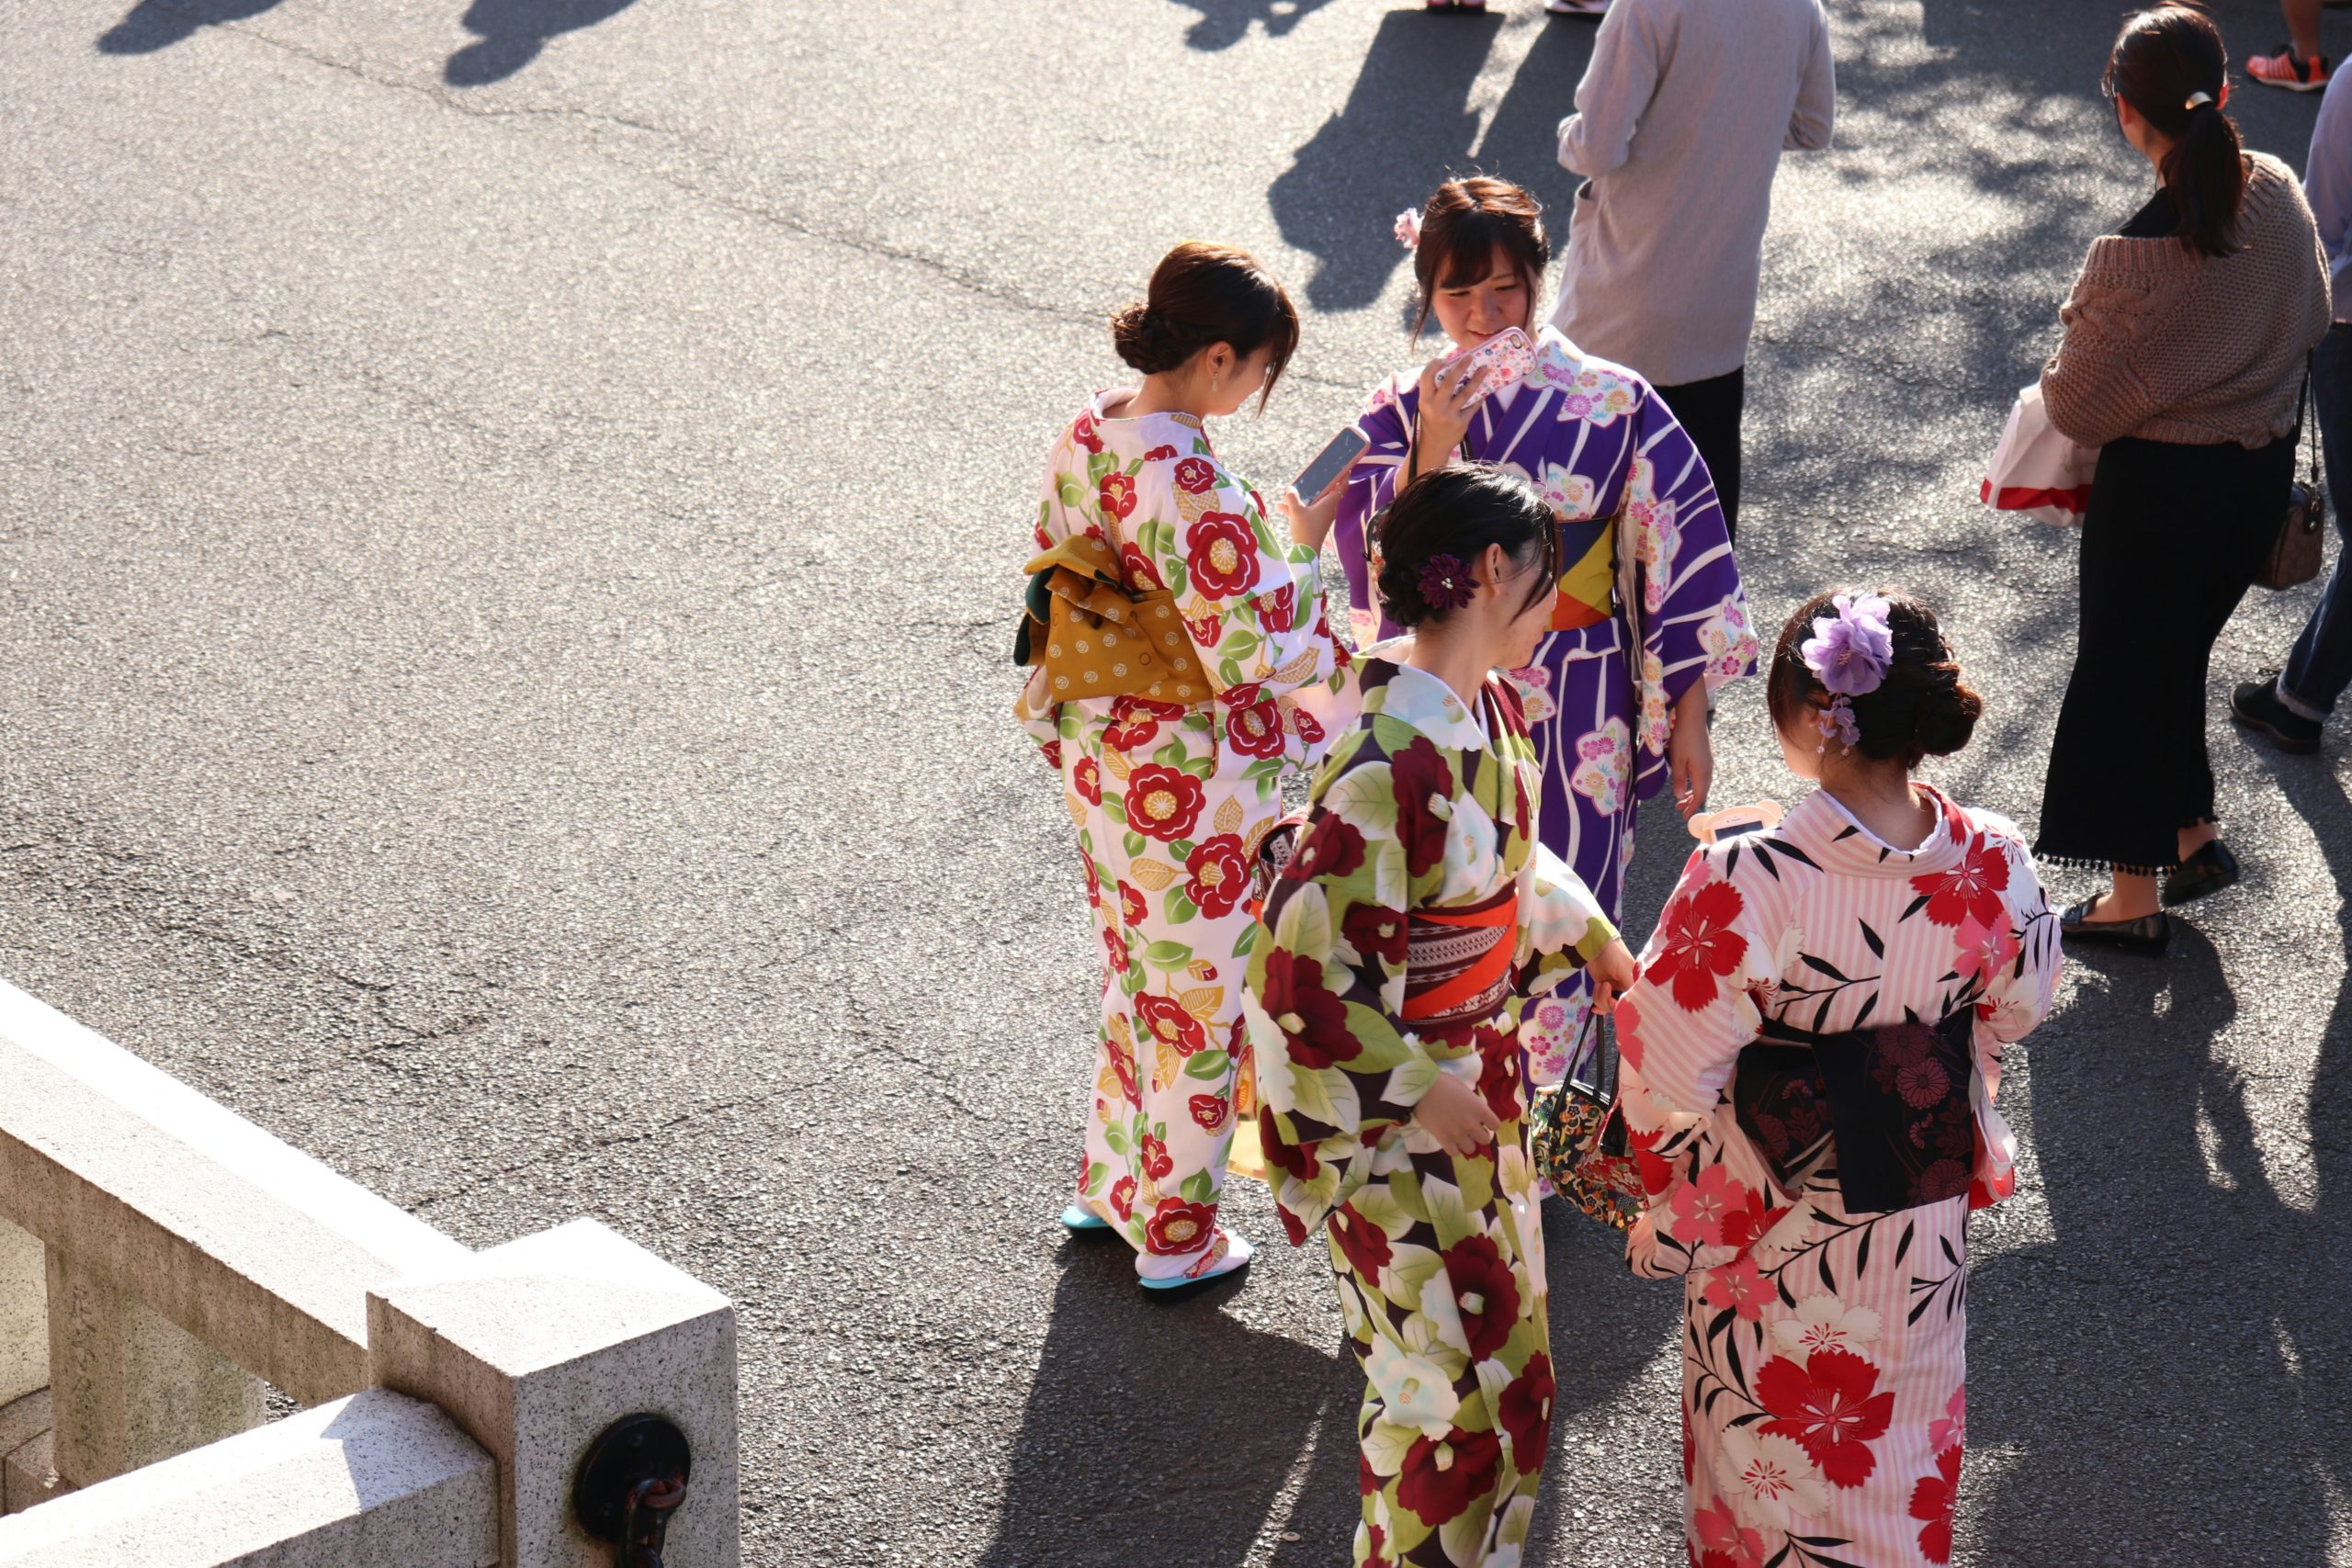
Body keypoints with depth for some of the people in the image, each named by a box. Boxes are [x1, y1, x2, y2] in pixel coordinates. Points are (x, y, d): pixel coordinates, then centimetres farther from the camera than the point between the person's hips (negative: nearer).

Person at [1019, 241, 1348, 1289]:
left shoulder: (1085, 436, -3)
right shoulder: (1197, 492, -30)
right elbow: (1253, 656, -25)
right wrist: (1300, 551, -10)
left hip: (1099, 759, 8)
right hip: (1194, 788, -8)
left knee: (1132, 968, 27)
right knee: (1199, 1000, 10)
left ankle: (1110, 1182, 43)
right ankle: (1176, 1235, 25)